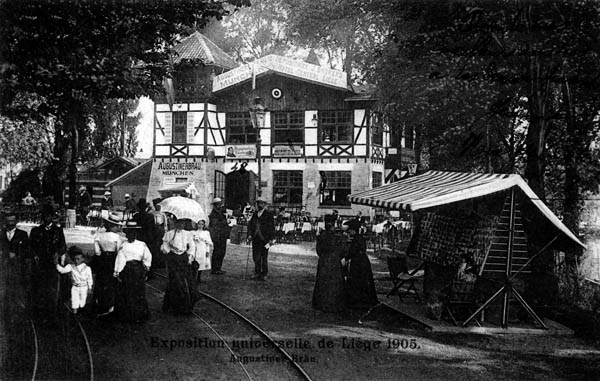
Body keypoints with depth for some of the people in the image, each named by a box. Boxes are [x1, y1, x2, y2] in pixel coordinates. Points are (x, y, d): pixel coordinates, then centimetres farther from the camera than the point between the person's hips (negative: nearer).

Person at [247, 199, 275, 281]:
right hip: (255, 239, 5)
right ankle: (257, 273, 16)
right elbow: (250, 224, 15)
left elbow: (272, 227, -3)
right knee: (256, 257, 6)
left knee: (264, 257, -1)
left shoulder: (268, 214, -2)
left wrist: (270, 239, -8)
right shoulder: (255, 214, 14)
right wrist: (249, 234, 1)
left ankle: (264, 274, 8)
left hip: (264, 239, -5)